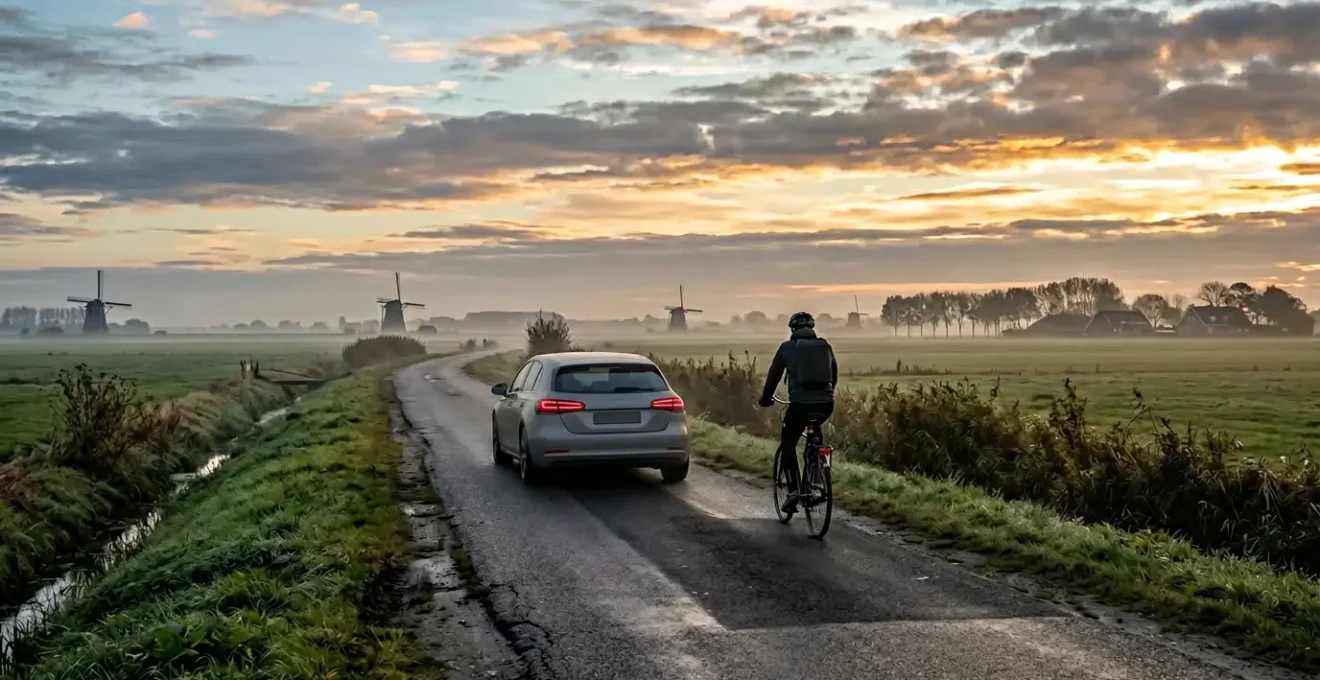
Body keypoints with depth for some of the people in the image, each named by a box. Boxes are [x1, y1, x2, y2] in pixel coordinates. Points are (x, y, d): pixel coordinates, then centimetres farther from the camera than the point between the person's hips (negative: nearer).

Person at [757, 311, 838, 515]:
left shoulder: (787, 347, 6)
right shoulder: (825, 346, 14)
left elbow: (774, 374, 12)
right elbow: (834, 374, 24)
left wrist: (766, 398, 27)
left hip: (800, 404, -3)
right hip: (826, 404, 4)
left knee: (788, 443, 14)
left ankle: (793, 490, 0)